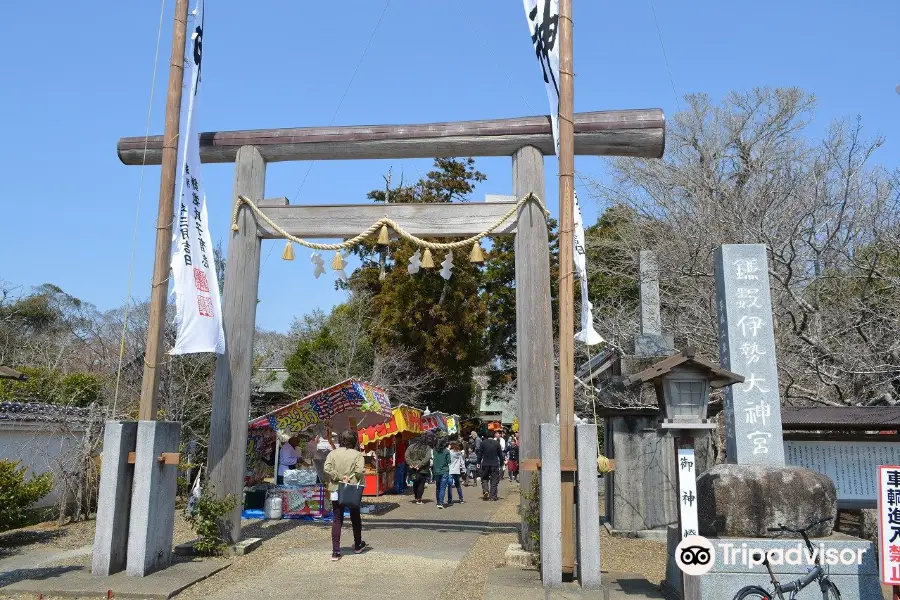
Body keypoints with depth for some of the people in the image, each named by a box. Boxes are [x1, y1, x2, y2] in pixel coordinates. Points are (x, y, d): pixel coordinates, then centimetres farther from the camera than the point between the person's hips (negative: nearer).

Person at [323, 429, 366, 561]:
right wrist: (351, 478, -2)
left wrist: (339, 477, -9)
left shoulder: (333, 453, -2)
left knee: (336, 520, 6)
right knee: (355, 518, 18)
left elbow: (327, 469, -13)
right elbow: (360, 471, -20)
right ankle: (357, 545, 34)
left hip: (336, 491, 1)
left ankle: (335, 551, 0)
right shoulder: (357, 454, -8)